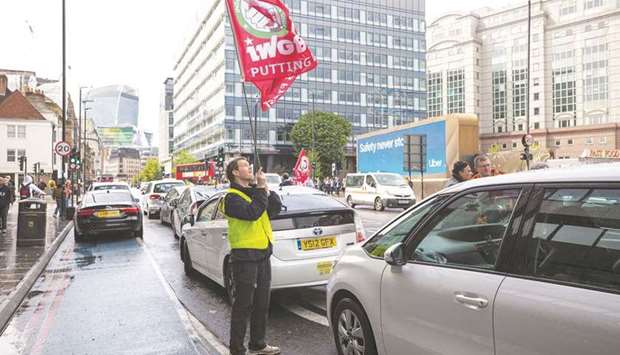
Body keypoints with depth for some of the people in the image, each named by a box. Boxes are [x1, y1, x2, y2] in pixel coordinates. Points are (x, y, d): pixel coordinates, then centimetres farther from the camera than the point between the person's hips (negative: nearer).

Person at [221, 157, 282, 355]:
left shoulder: (254, 191, 13)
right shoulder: (232, 197, -11)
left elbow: (276, 208, 5)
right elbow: (252, 212, -28)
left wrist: (265, 188, -6)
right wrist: (261, 189, -18)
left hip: (263, 254, 8)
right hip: (244, 256, -8)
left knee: (262, 303, 17)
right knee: (243, 305, 0)